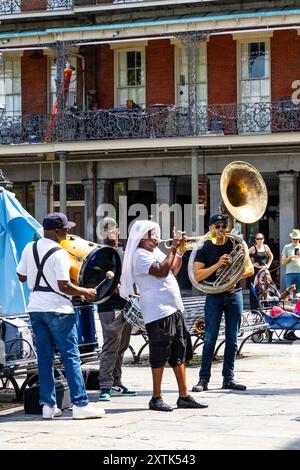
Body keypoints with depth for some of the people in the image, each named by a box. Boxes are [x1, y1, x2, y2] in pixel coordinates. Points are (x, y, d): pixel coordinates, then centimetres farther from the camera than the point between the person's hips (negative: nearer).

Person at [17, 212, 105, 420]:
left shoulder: (29, 248, 6)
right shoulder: (59, 253, -15)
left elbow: (21, 276, 13)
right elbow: (64, 286, -19)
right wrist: (86, 292, -6)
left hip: (35, 308, 7)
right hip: (58, 309, -7)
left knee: (44, 358, 10)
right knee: (71, 357, -2)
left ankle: (48, 405, 10)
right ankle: (81, 404, -2)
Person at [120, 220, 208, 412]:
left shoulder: (156, 252, 19)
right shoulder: (140, 255, -10)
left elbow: (173, 271, 23)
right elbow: (161, 271, -21)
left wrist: (180, 252, 12)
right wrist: (173, 249, -15)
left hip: (173, 308, 9)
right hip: (158, 311, -9)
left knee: (180, 354, 10)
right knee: (160, 356, -5)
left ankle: (184, 396, 14)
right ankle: (156, 399, 2)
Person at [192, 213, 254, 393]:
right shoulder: (205, 249, 0)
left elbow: (250, 270, 6)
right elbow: (197, 276, -10)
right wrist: (217, 264, -19)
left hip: (234, 294, 2)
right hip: (214, 296, -2)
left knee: (232, 339, 4)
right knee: (210, 339, -5)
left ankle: (228, 378, 11)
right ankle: (204, 379, -3)